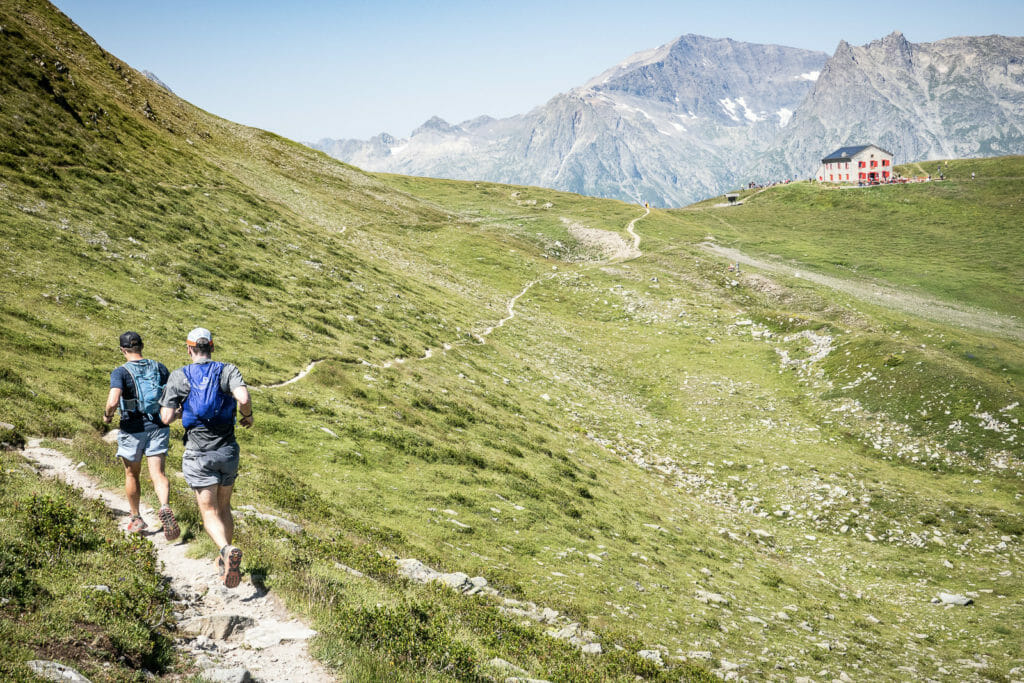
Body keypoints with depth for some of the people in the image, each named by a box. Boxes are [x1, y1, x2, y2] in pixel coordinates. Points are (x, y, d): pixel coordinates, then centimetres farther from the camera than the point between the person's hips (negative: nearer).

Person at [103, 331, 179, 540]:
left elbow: (113, 402, -25)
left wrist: (107, 415, -5)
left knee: (132, 474, 18)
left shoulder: (121, 372, -11)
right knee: (158, 473, -3)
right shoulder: (159, 368, 2)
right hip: (158, 427, 2)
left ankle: (136, 519, 31)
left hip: (133, 429, -2)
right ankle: (165, 507, -31)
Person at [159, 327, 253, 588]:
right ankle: (225, 562, 26)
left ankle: (227, 550, -30)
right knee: (224, 508, 19)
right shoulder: (228, 371, 0)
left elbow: (166, 417, -6)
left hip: (198, 453, -2)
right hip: (227, 451, 2)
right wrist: (247, 416, 1)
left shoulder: (179, 376, -1)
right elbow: (243, 398, -20)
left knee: (210, 513, -3)